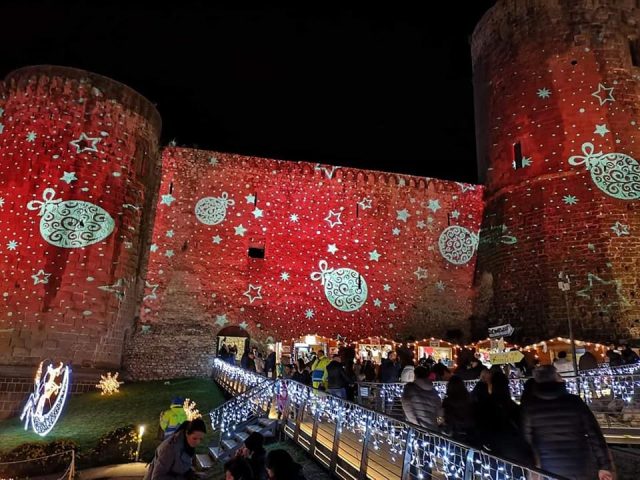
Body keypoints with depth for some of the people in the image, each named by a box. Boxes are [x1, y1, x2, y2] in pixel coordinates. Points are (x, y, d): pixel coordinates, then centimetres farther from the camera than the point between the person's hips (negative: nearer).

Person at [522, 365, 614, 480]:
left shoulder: (530, 407, -7)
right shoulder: (574, 401, -8)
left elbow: (527, 440, -2)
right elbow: (594, 434, -7)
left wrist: (535, 469, 10)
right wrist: (605, 465, 0)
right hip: (582, 469, 0)